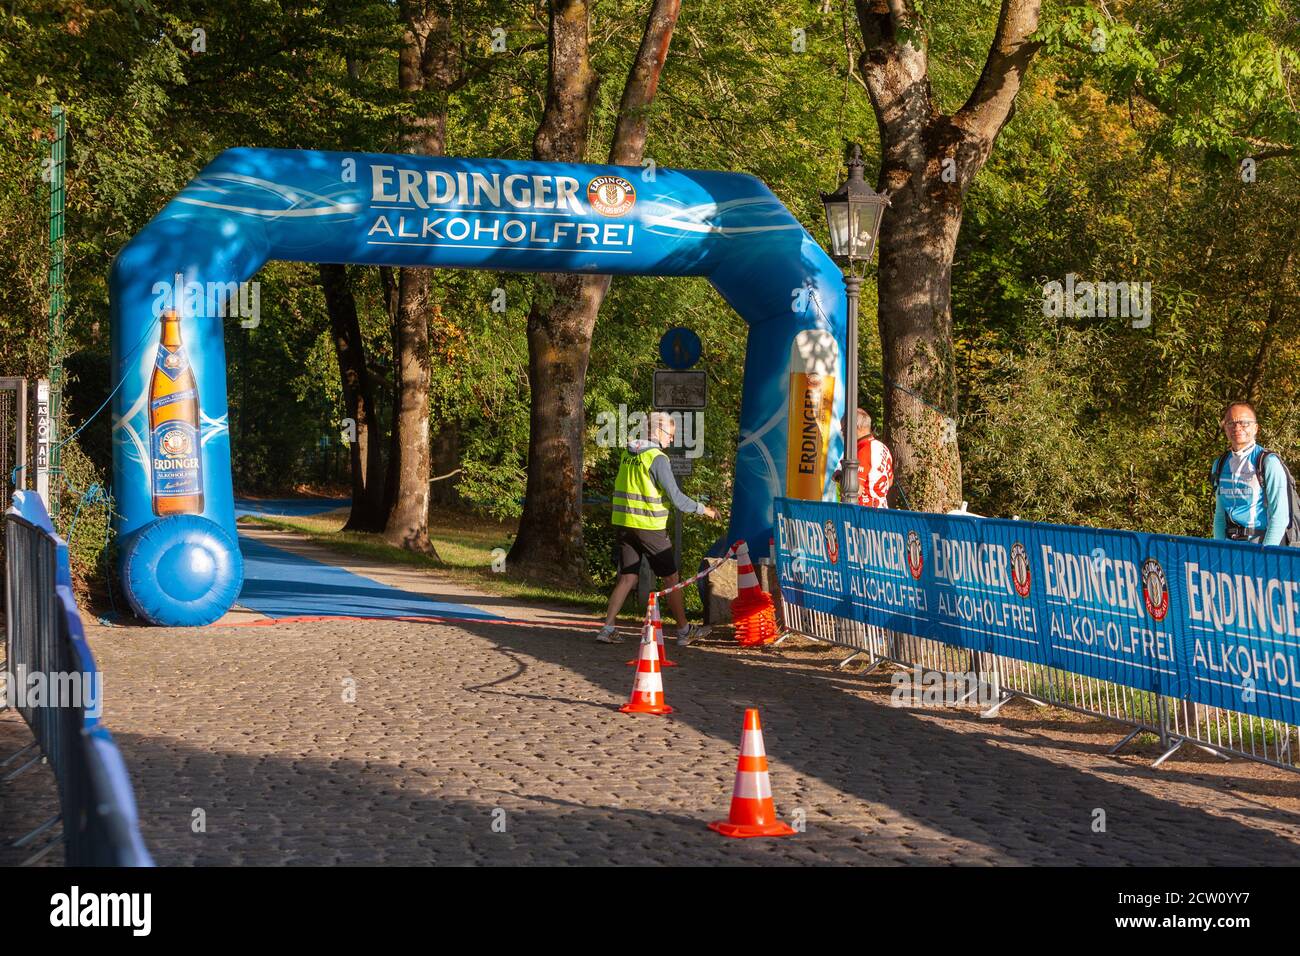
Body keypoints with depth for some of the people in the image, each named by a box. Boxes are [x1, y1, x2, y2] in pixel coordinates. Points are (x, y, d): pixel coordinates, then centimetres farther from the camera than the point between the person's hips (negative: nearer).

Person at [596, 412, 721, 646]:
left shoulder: (627, 454, 9)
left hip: (624, 524, 6)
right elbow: (676, 498, -14)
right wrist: (703, 510, -2)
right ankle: (684, 631, 16)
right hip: (650, 527, -6)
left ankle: (607, 629, -1)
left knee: (627, 579, 9)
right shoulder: (658, 458, -14)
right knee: (671, 578, 7)